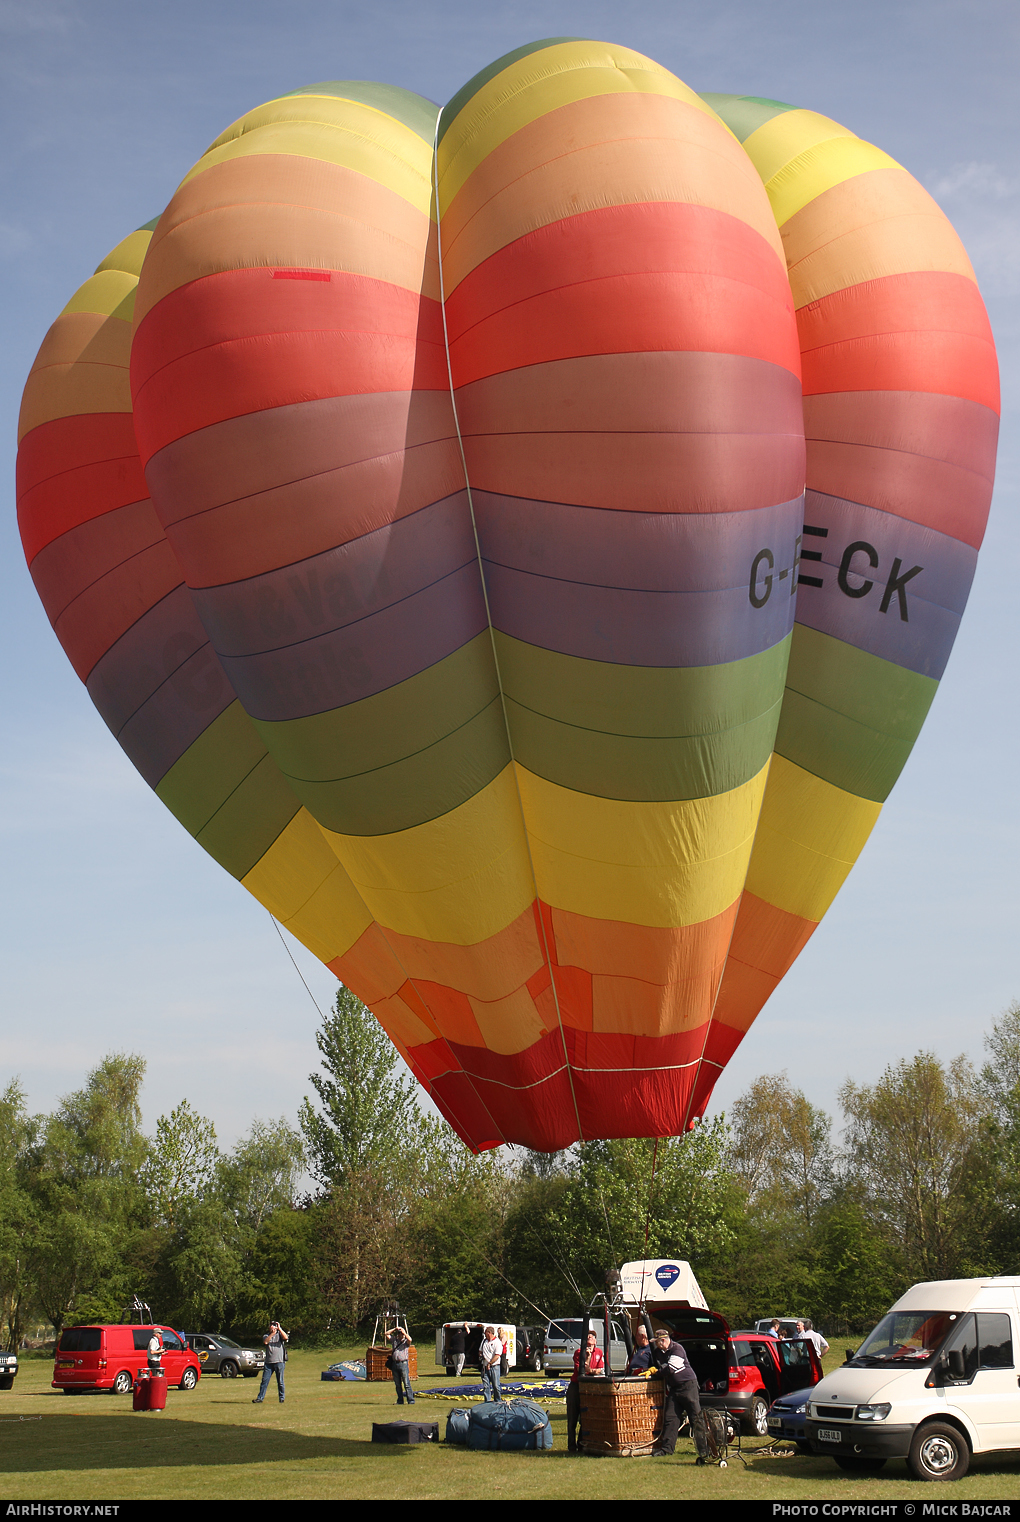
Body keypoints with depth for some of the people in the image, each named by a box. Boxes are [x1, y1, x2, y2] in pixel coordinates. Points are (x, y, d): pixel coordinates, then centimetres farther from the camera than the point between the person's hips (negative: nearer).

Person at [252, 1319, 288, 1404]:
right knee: (264, 1381, 0)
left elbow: (286, 1337, -13)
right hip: (268, 1362, 2)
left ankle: (282, 1399, 9)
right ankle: (260, 1398, 4)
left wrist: (279, 1328, -13)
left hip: (278, 1362, -2)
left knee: (280, 1382, 1)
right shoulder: (266, 1335, 13)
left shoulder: (279, 1334, 8)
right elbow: (265, 1341, -8)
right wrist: (272, 1334, -16)